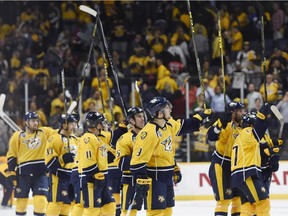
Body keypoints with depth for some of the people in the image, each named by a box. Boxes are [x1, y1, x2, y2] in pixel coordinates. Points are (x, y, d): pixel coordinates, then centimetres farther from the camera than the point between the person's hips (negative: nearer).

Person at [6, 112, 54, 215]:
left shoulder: (44, 132, 7)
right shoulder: (18, 136, 3)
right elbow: (11, 156, 5)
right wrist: (11, 173, 0)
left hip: (41, 173, 1)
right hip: (23, 174, -1)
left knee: (41, 199, -8)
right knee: (21, 199, 7)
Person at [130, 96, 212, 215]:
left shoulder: (169, 125, 6)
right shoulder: (149, 132, -23)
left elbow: (184, 126, 29)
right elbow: (139, 158, -24)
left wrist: (203, 115, 33)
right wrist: (141, 181, -27)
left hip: (167, 177, 10)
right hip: (154, 178, -10)